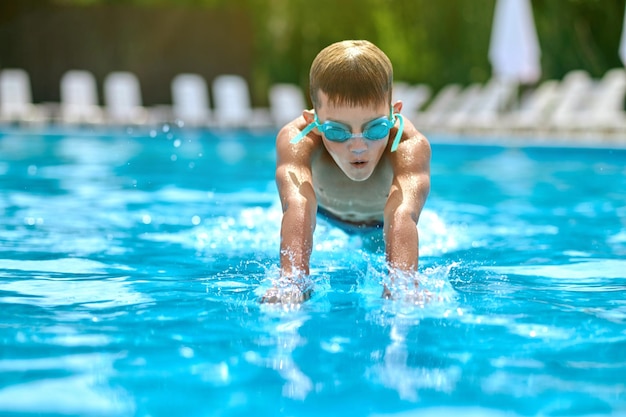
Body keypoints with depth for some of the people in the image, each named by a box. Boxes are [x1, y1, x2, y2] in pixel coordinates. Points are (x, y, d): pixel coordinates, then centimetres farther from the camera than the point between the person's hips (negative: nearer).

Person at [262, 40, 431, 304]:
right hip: (326, 211, 0)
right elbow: (297, 207, -63)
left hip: (381, 217, 1)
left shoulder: (410, 146, -48)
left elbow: (402, 215, -65)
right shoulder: (296, 140, -45)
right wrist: (291, 280, -81)